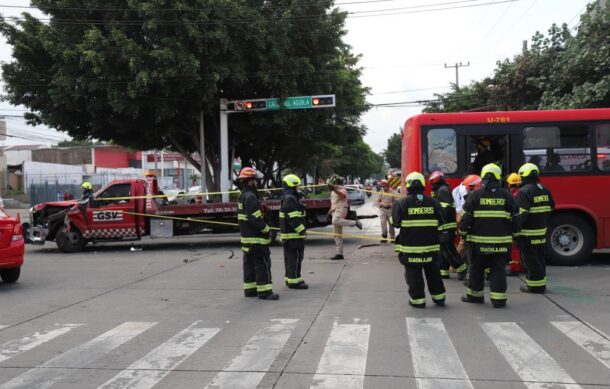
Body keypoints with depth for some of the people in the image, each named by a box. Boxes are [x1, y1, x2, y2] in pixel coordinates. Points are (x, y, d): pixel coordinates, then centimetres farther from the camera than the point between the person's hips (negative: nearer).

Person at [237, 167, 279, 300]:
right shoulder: (250, 197, -18)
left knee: (249, 263, 14)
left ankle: (249, 289, 21)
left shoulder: (242, 196, 15)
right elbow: (255, 218, -24)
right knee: (262, 263, -7)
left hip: (246, 236, 10)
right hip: (256, 237, -10)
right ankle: (264, 291, -5)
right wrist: (266, 229, -14)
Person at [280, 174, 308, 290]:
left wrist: (301, 229, 25)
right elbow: (293, 218, -23)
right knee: (295, 257, -7)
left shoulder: (286, 198, 18)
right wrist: (301, 230, -21)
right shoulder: (290, 199, -17)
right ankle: (294, 281, -4)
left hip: (287, 234, 11)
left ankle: (289, 279, 23)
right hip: (293, 234, -11)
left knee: (290, 257, 16)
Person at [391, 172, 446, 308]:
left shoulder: (401, 203, -11)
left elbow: (395, 222, -6)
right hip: (430, 246, 4)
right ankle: (439, 297, 27)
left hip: (410, 246, -3)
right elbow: (441, 222, 5)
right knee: (433, 272, 18)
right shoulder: (433, 202, -1)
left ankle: (418, 300, 9)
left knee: (414, 274, 6)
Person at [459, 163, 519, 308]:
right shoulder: (506, 195, 1)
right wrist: (514, 233, 20)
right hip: (501, 240, 1)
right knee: (498, 269, 6)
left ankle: (474, 295, 22)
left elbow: (466, 216, -3)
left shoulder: (475, 195, -5)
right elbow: (514, 218, 6)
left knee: (476, 268, 12)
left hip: (479, 241, -1)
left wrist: (463, 231, 9)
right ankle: (498, 299, 5)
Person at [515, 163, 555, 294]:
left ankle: (534, 285, 3)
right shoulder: (545, 190, 11)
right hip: (541, 231, 8)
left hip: (528, 233, -8)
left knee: (531, 259, -1)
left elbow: (521, 214, -22)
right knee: (539, 257, 17)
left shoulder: (524, 191, -16)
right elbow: (550, 209, 18)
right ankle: (541, 283, 25)